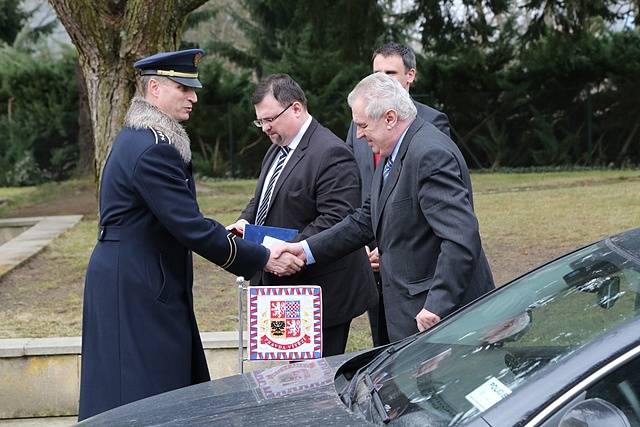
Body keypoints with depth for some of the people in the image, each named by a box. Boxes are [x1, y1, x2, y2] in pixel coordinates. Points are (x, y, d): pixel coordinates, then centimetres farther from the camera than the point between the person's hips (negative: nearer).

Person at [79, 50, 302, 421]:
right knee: (142, 394, -4)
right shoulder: (153, 150, -21)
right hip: (136, 292, -10)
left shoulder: (139, 139, 12)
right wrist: (261, 259, -16)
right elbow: (192, 229, -23)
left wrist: (223, 234, 11)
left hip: (138, 281, 10)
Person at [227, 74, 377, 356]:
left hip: (320, 295, -9)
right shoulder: (277, 149, 16)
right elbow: (261, 198, 27)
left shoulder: (332, 154, -16)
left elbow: (335, 220, -23)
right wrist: (245, 222, 5)